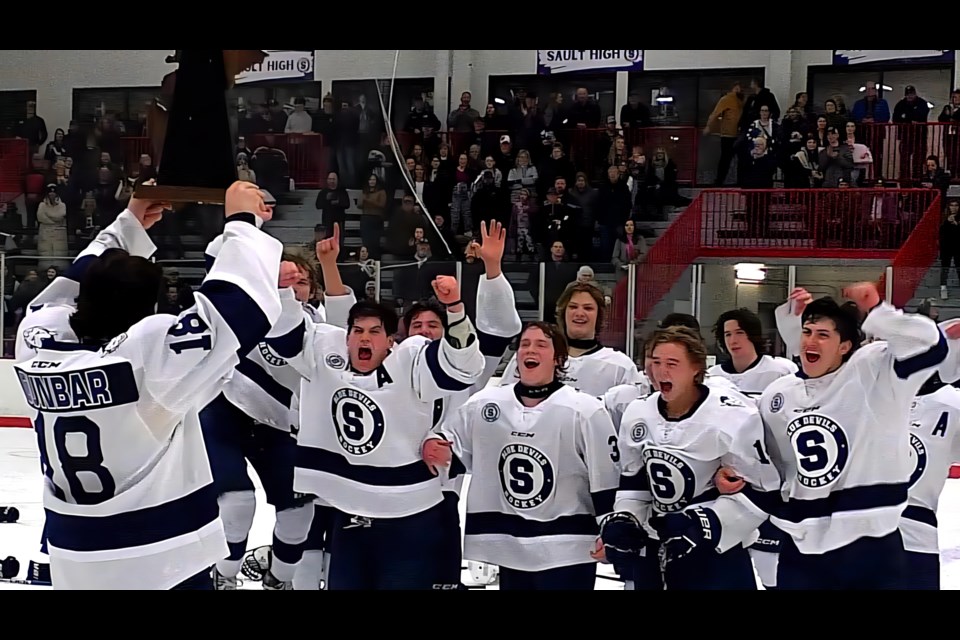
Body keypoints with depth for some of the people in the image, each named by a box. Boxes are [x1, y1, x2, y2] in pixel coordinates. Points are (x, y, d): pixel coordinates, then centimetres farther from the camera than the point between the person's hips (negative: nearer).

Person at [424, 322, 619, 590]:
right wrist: (434, 448, -10)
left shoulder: (585, 410, -8)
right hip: (510, 550, 4)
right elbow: (452, 446, 12)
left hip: (567, 552, -4)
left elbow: (607, 477, -7)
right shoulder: (484, 403, 2)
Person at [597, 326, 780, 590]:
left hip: (718, 552, -5)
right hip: (656, 549, 5)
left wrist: (703, 525, -22)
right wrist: (622, 524, -3)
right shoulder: (637, 414, 0)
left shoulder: (734, 417, -18)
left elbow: (760, 492, -15)